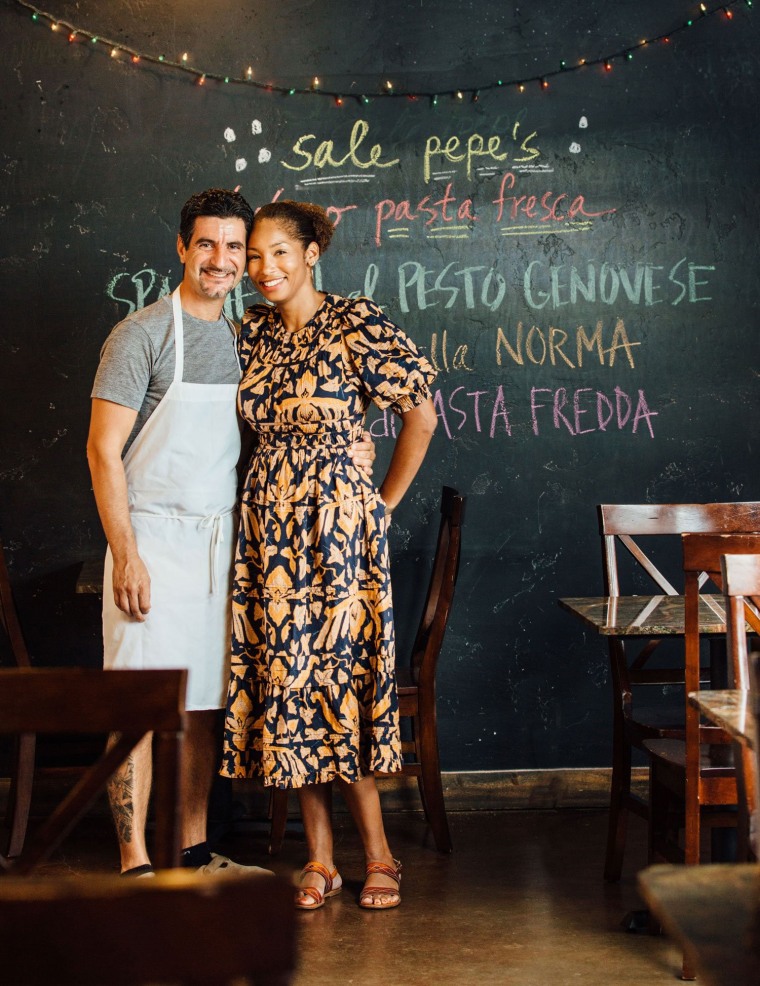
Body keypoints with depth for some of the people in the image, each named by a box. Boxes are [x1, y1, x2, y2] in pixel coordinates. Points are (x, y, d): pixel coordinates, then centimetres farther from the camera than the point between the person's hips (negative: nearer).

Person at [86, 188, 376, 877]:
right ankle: (135, 866, 2)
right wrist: (126, 555, -16)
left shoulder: (245, 342, 13)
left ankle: (195, 852, 22)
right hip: (153, 541, -6)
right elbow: (104, 451, -9)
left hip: (220, 542, 6)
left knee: (204, 704, 11)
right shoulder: (144, 333, -6)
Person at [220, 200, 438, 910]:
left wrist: (382, 504, -1)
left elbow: (421, 416, -6)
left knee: (333, 671, -5)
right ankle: (319, 858, 13)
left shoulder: (357, 324, -8)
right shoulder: (253, 332, 10)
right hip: (268, 523, 5)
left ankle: (377, 853, 9)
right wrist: (271, 491, 11)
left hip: (335, 523, -5)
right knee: (287, 675, 4)